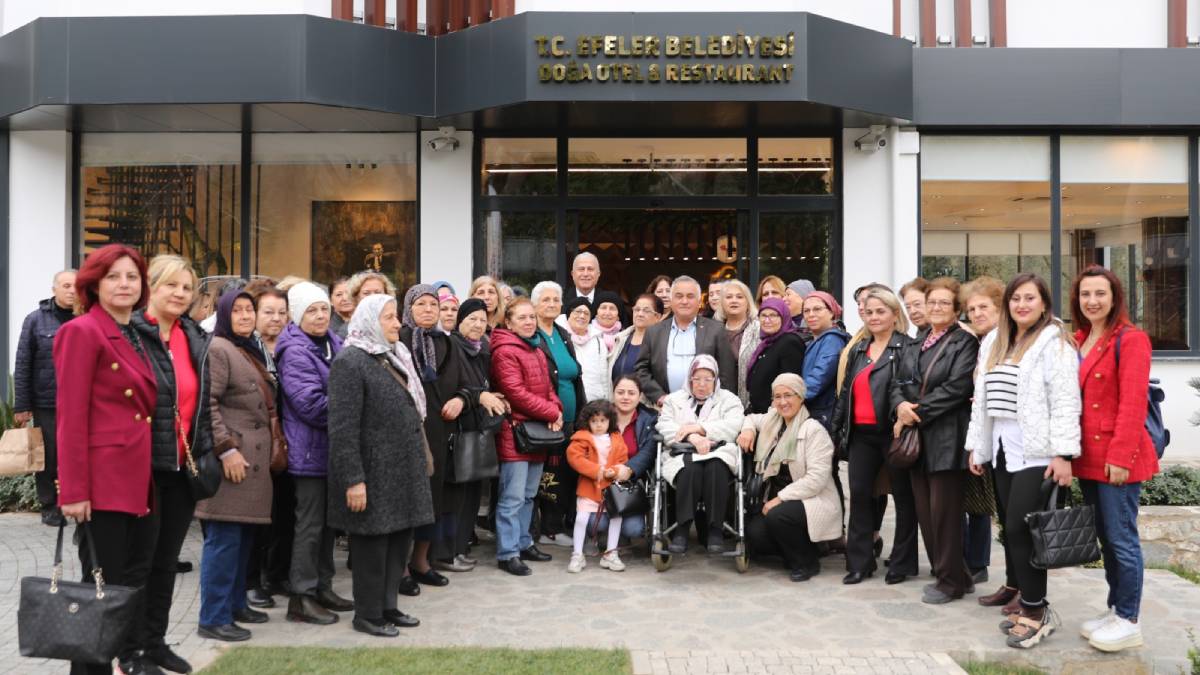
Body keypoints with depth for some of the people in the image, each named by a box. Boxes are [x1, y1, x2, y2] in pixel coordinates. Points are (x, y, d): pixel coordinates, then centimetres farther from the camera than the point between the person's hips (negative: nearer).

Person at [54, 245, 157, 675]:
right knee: (101, 586, 2)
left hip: (139, 480, 8)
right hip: (104, 482, -8)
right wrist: (73, 490, -18)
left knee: (136, 578, 16)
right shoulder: (82, 332, -9)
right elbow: (70, 417, -14)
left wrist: (149, 472, 10)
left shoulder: (135, 336, 15)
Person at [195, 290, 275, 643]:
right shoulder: (217, 349, -9)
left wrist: (271, 445, 19)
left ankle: (235, 602, 26)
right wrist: (226, 449, -21)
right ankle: (213, 618, 2)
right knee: (224, 537, -5)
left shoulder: (252, 351, 19)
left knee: (245, 536, 15)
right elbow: (206, 403, -18)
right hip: (233, 455, -9)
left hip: (254, 456, 9)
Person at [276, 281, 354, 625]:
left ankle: (322, 587, 26)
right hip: (310, 450, -8)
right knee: (310, 523, -1)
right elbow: (312, 404, -21)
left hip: (332, 447, 8)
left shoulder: (335, 344, 11)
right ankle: (301, 597, 10)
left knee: (327, 519, 15)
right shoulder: (295, 352, -14)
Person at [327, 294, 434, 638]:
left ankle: (387, 606, 27)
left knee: (399, 539, 13)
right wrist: (353, 479, -21)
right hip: (373, 473, -8)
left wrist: (418, 461, 17)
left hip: (403, 470, 9)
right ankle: (367, 614, 17)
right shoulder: (349, 362, -13)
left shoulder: (394, 358, 15)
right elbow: (343, 427, -18)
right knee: (372, 545, 2)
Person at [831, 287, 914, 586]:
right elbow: (845, 391, 17)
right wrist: (838, 429, 14)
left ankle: (903, 562, 17)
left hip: (892, 432, -6)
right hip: (861, 434, 6)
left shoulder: (906, 348, -4)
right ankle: (860, 561, 14)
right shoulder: (857, 350, 16)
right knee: (859, 493, 6)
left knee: (903, 495, 6)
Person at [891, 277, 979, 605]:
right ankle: (951, 574, 24)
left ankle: (951, 581, 13)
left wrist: (916, 412, -14)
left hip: (947, 437, -7)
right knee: (924, 510, 10)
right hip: (916, 437, 7)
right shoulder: (915, 344, 16)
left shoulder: (965, 342, -5)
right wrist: (901, 405, -10)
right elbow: (898, 383, 12)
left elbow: (956, 388, -16)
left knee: (944, 511, -1)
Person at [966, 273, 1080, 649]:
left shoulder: (1054, 342, -6)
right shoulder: (993, 342, 15)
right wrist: (976, 447, 15)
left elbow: (1065, 401, -13)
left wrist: (1063, 453, -18)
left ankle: (1036, 611, 3)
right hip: (1003, 450, 7)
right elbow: (982, 399, 17)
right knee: (1012, 530, 8)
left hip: (1037, 452, -7)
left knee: (1019, 529, -9)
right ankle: (1028, 602, 19)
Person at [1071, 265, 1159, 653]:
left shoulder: (1131, 340, -10)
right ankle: (1115, 610, 26)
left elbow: (1132, 404, -16)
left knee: (1121, 538, -1)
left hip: (1117, 458, -7)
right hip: (1088, 457, 8)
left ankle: (1129, 622, 10)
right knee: (1104, 537, 15)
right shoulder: (1078, 341, 13)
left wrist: (1120, 456, -20)